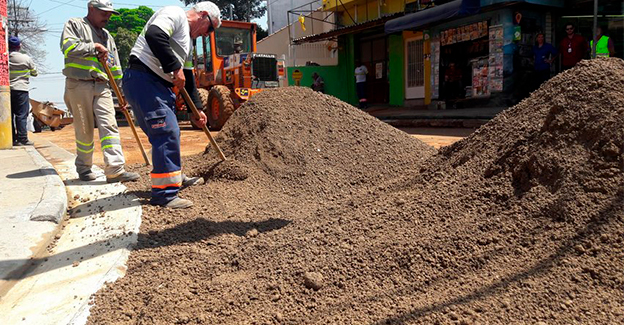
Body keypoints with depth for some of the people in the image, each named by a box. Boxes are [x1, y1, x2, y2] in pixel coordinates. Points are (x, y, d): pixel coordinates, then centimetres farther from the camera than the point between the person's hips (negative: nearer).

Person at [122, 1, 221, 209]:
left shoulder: (188, 42, 24)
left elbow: (188, 79, 26)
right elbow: (154, 35, -24)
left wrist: (197, 109, 24)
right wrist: (175, 68, -20)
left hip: (159, 85, 11)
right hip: (142, 78, -10)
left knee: (169, 132, 19)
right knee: (166, 132, -15)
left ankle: (175, 178, 37)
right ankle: (164, 194, -10)